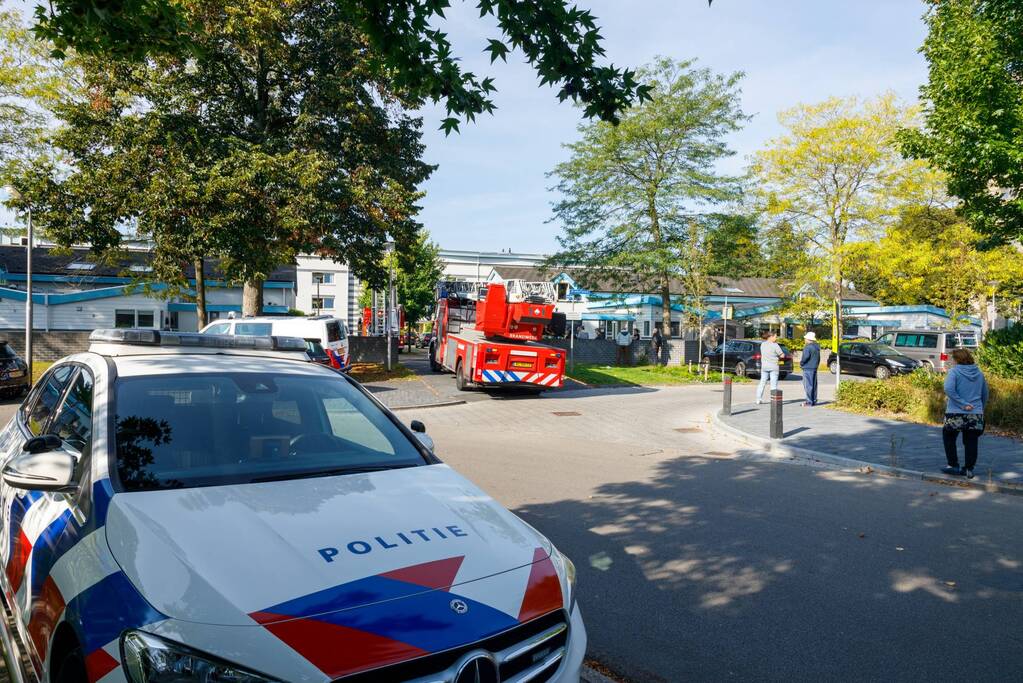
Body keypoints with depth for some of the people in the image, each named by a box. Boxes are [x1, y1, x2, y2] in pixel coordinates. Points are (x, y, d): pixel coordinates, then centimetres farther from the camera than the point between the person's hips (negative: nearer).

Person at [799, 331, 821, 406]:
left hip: (807, 368, -9)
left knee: (808, 385, -6)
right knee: (814, 385, 13)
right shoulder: (817, 347, 13)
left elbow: (805, 357, -24)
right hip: (815, 368, 9)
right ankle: (814, 401, 18)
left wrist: (801, 363, -7)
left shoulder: (808, 347, -17)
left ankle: (809, 402, -7)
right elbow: (818, 358, 18)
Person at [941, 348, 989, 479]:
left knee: (949, 438, 13)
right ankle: (969, 469, 12)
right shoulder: (979, 373, 7)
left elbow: (949, 389, -23)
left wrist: (963, 404, -18)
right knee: (971, 442, 10)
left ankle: (953, 466, 12)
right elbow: (985, 394, 16)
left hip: (956, 414, -4)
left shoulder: (954, 372, -9)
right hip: (976, 414, 4)